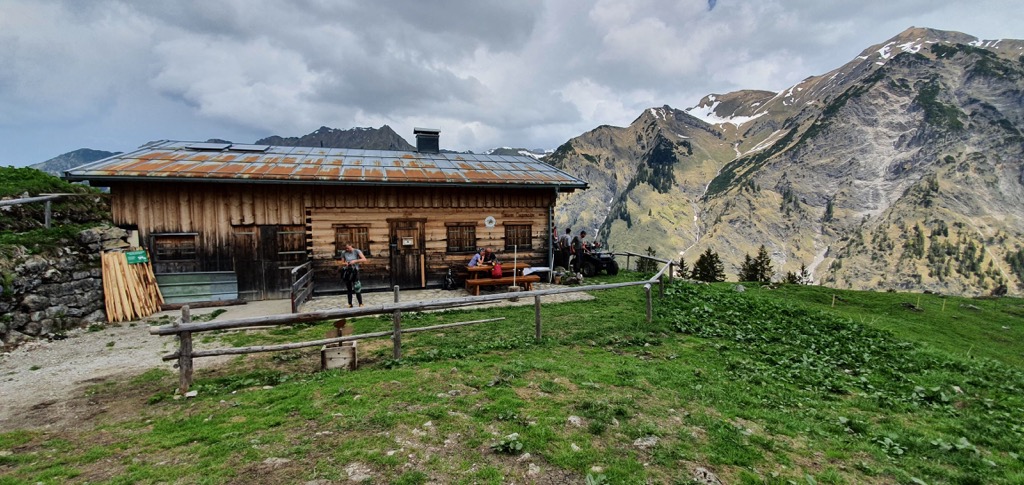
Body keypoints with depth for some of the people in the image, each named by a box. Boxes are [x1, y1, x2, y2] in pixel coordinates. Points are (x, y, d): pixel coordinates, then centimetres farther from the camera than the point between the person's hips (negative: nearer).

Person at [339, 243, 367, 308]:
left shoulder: (357, 251, -4)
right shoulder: (343, 253, 5)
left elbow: (364, 259, -14)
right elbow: (342, 263, 11)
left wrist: (355, 261, -21)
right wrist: (345, 264, -12)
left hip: (354, 271, -3)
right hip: (346, 271, 3)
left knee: (357, 289, -7)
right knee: (348, 289, 7)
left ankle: (361, 303, 2)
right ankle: (350, 304, 15)